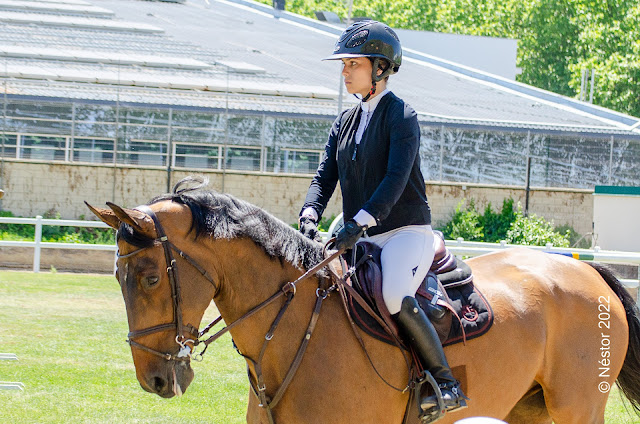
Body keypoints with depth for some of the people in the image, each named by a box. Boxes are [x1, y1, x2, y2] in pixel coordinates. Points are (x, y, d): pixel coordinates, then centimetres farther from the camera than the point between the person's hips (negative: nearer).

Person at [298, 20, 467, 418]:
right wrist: (310, 217, -11)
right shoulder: (345, 123, 15)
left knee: (396, 297, -33)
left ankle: (447, 384, -22)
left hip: (406, 232, -8)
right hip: (362, 238, 8)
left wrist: (359, 222, -31)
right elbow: (324, 177, 10)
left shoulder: (401, 116, -8)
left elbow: (396, 178, -19)